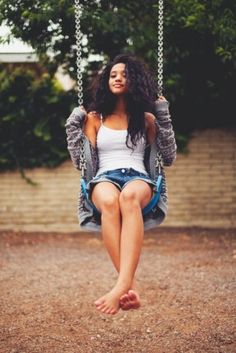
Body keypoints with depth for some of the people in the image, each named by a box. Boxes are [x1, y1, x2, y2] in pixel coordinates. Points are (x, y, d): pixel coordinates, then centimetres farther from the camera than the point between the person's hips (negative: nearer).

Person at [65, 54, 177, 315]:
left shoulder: (146, 119, 22)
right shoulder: (94, 118, 21)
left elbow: (168, 158, 13)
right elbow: (82, 162, 14)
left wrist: (163, 117, 8)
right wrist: (74, 125, 8)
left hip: (139, 179, 0)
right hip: (104, 179, 0)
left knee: (129, 196, -42)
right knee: (109, 200, -42)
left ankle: (122, 286, -56)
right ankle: (131, 285, -49)